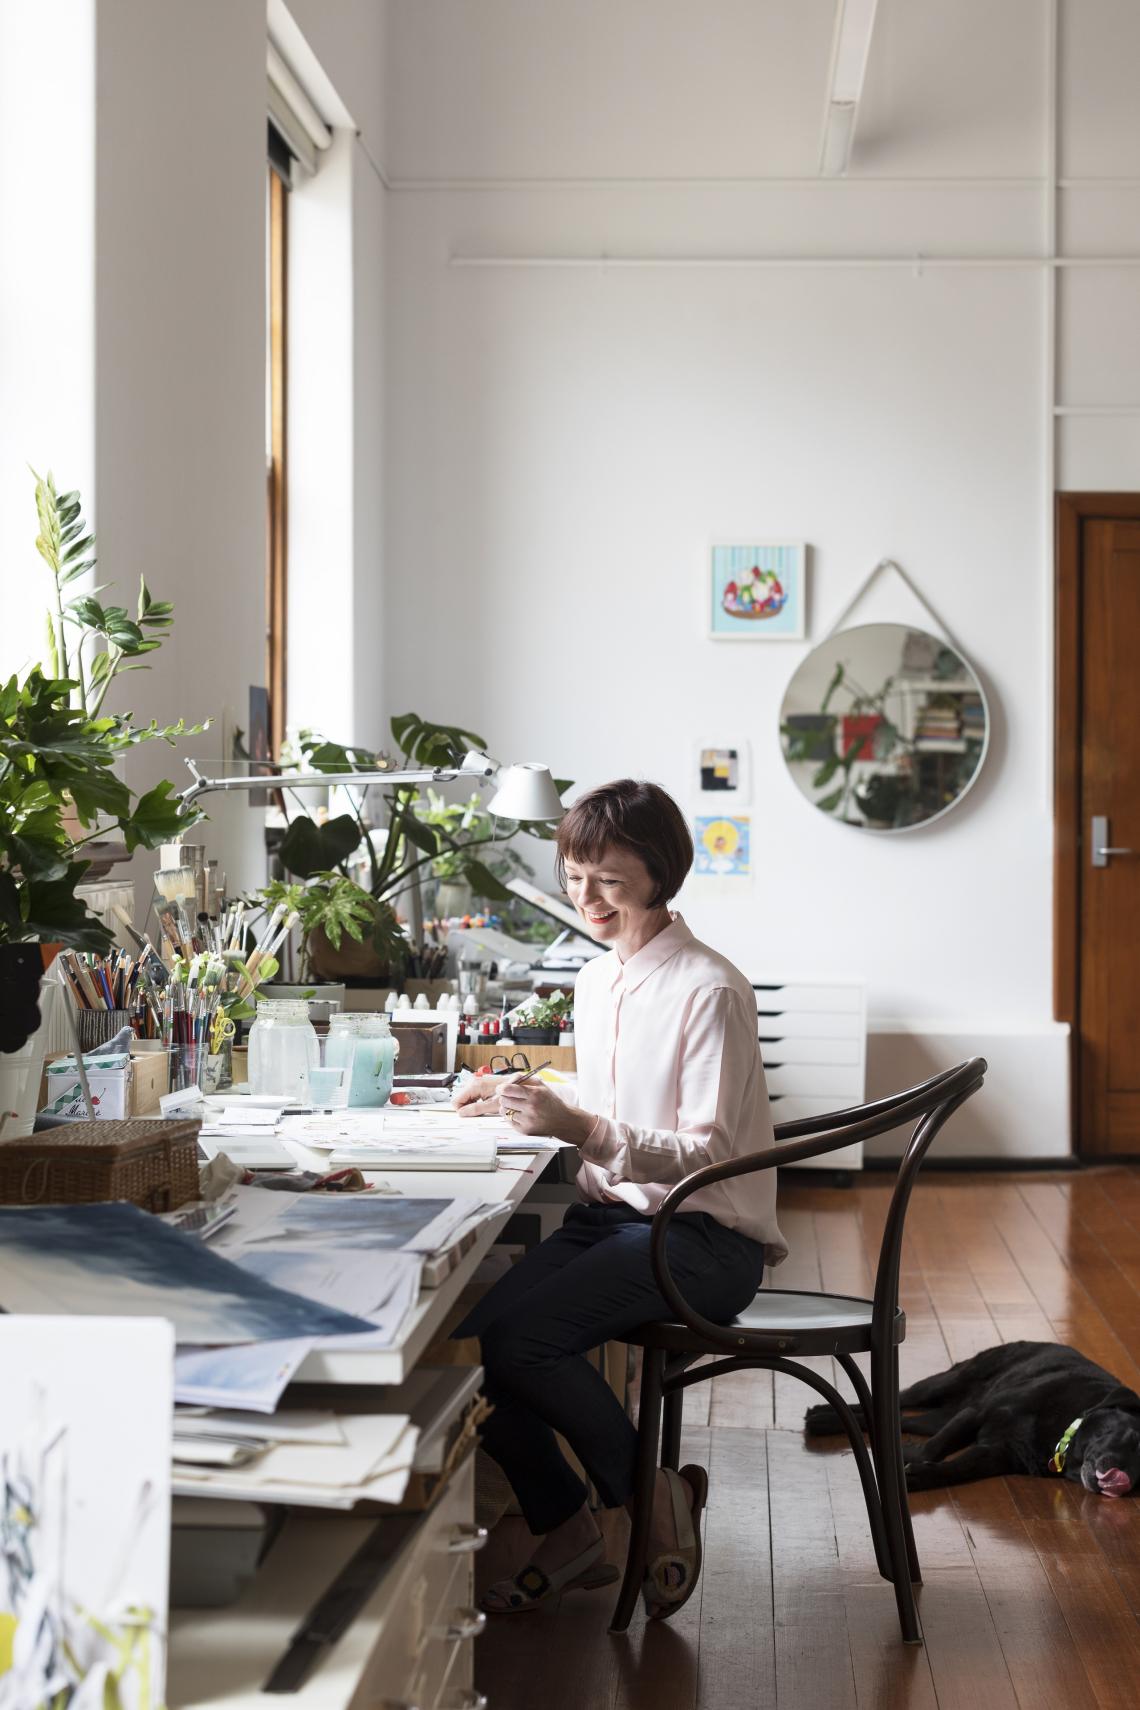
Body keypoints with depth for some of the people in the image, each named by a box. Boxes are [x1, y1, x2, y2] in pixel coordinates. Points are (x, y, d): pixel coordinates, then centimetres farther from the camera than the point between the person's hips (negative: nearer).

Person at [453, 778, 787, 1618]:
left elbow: (710, 1152, -18)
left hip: (704, 1239, -8)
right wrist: (528, 1103, 5)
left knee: (520, 1335, -28)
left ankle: (654, 1496, -2)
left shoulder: (709, 990, -12)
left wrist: (585, 1129, -29)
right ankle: (567, 1533, 2)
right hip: (611, 1218, 8)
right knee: (456, 1327, -16)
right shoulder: (595, 982, 14)